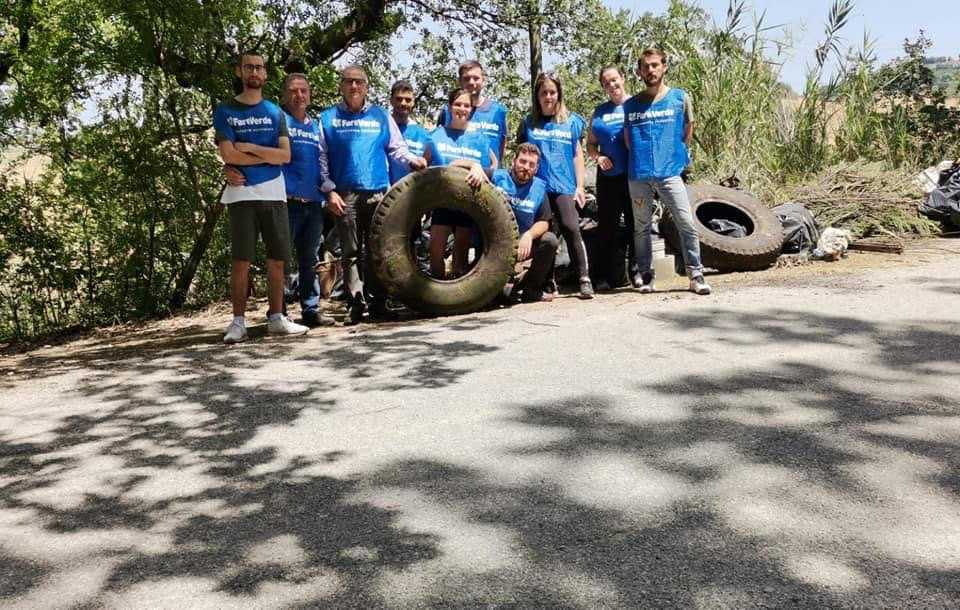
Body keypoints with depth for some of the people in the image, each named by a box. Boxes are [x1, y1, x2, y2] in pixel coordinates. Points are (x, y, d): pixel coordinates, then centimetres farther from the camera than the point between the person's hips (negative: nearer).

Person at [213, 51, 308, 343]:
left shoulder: (275, 112, 13)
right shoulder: (225, 111, 5)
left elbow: (286, 155, 1)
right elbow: (229, 155, -8)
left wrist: (250, 147, -7)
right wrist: (268, 155, -3)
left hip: (274, 194, 3)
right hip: (242, 194, -3)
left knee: (277, 260, 4)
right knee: (241, 261, -4)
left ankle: (276, 318, 13)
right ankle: (238, 322, 2)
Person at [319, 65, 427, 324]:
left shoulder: (381, 116, 14)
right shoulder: (328, 118, 11)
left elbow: (396, 148, 10)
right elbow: (321, 158, 6)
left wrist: (413, 160, -11)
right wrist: (329, 190, -4)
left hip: (378, 192, 1)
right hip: (344, 194, -1)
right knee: (351, 252, 0)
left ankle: (378, 303, 8)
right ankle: (356, 304, 3)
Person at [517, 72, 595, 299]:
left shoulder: (572, 121, 10)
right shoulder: (528, 123, 10)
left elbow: (577, 156, 10)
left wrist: (579, 186, 4)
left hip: (564, 186, -1)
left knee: (571, 228, -18)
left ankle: (585, 279, -11)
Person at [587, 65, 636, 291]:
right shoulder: (599, 112, 13)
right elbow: (590, 144, 18)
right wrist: (597, 158, -2)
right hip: (608, 177, 3)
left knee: (636, 224, 2)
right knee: (606, 226, 2)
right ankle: (606, 276, 7)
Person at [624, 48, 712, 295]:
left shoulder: (680, 98, 4)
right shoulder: (631, 105, 8)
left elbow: (687, 132, 13)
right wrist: (639, 160, 13)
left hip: (669, 173, -2)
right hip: (639, 175, 2)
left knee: (687, 224, -9)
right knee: (641, 227, 8)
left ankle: (696, 275, -3)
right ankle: (645, 275, 18)